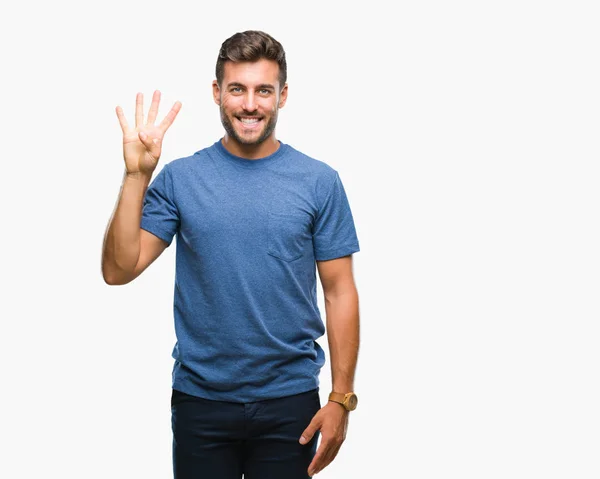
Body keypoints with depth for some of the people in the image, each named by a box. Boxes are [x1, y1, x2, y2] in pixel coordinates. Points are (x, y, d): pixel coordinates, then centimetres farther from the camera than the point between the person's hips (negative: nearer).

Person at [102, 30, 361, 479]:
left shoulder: (319, 182, -2)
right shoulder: (179, 178, -1)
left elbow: (340, 293, -1)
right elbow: (119, 270, -7)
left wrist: (342, 398, -6)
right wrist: (136, 175, -16)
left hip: (290, 401, 0)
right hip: (200, 399, 0)